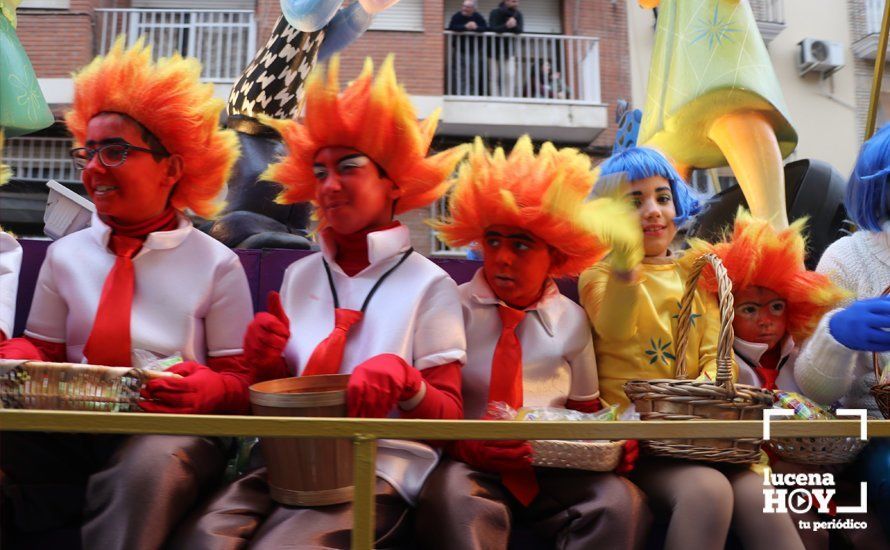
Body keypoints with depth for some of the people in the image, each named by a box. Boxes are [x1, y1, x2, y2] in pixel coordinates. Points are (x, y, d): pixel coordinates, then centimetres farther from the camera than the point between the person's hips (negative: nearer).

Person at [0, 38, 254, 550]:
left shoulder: (216, 264, 2)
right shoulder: (65, 255, 13)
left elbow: (240, 380, 2)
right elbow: (43, 350, 16)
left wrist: (207, 389, -21)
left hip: (168, 436, -2)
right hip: (68, 431, 3)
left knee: (149, 468, -37)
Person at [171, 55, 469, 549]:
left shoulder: (429, 285, -2)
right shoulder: (300, 276, 12)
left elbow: (448, 418, -3)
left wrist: (403, 379, -23)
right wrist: (270, 364, -5)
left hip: (378, 473, -3)